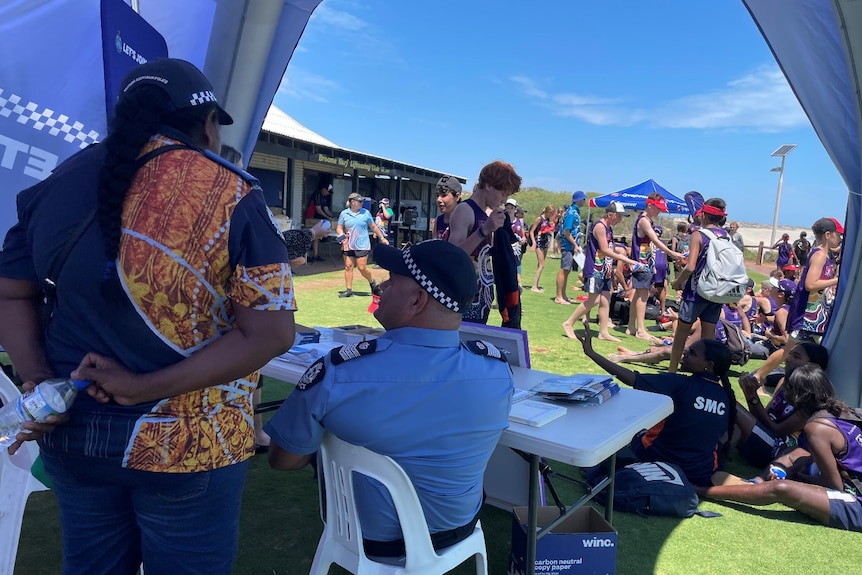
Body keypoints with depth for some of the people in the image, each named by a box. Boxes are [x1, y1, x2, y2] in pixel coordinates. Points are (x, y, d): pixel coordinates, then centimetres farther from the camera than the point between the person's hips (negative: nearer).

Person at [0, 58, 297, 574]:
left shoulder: (60, 183, 2)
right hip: (188, 446, -4)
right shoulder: (231, 194, -15)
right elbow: (271, 333, -20)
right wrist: (144, 389, -18)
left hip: (72, 436, 5)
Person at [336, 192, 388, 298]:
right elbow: (339, 228, 8)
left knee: (362, 268, -5)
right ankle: (348, 290, 11)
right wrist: (342, 235, -12)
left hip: (362, 245, -2)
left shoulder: (366, 213, 2)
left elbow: (373, 227, 10)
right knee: (348, 267, 3)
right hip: (348, 245, 2)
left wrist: (382, 238, 10)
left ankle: (373, 283, 22)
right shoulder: (344, 213, 3)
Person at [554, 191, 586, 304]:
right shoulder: (571, 213, -16)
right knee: (563, 270, -6)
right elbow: (566, 232, -20)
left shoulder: (575, 211, 14)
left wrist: (577, 245, 17)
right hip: (568, 245, -10)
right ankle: (558, 297, -2)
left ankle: (563, 295, 21)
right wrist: (575, 245, -17)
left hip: (572, 245, 10)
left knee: (567, 270, 13)